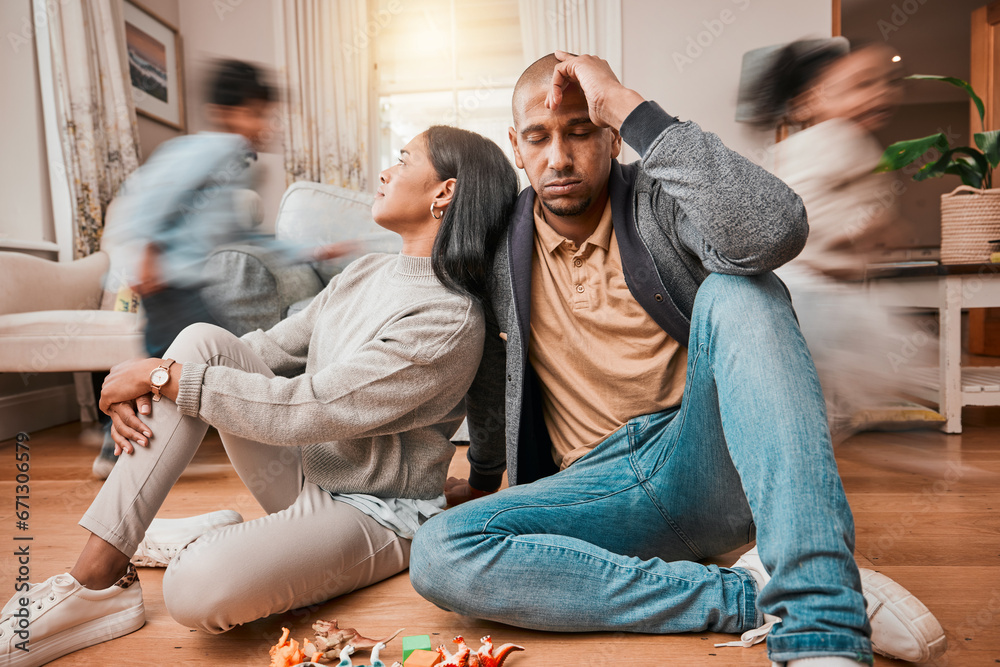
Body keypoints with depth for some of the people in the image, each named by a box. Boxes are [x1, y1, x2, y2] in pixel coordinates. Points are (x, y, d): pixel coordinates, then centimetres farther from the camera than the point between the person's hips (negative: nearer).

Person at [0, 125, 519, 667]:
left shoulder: (450, 322, -22)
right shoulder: (364, 272, 6)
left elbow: (309, 409, -25)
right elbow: (272, 349, 7)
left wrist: (164, 376, -17)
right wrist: (147, 388, -7)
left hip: (372, 511, -7)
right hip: (303, 471, 8)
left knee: (198, 586, -33)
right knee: (202, 340, -11)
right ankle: (94, 578, -11)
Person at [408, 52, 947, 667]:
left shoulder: (660, 204, -4)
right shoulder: (503, 241, 6)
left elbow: (776, 231, -28)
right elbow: (492, 374, 20)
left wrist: (629, 106, -21)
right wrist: (484, 478, 32)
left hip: (712, 467, -2)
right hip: (601, 483, 3)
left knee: (736, 293, -28)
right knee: (437, 554, -23)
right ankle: (751, 595, -22)